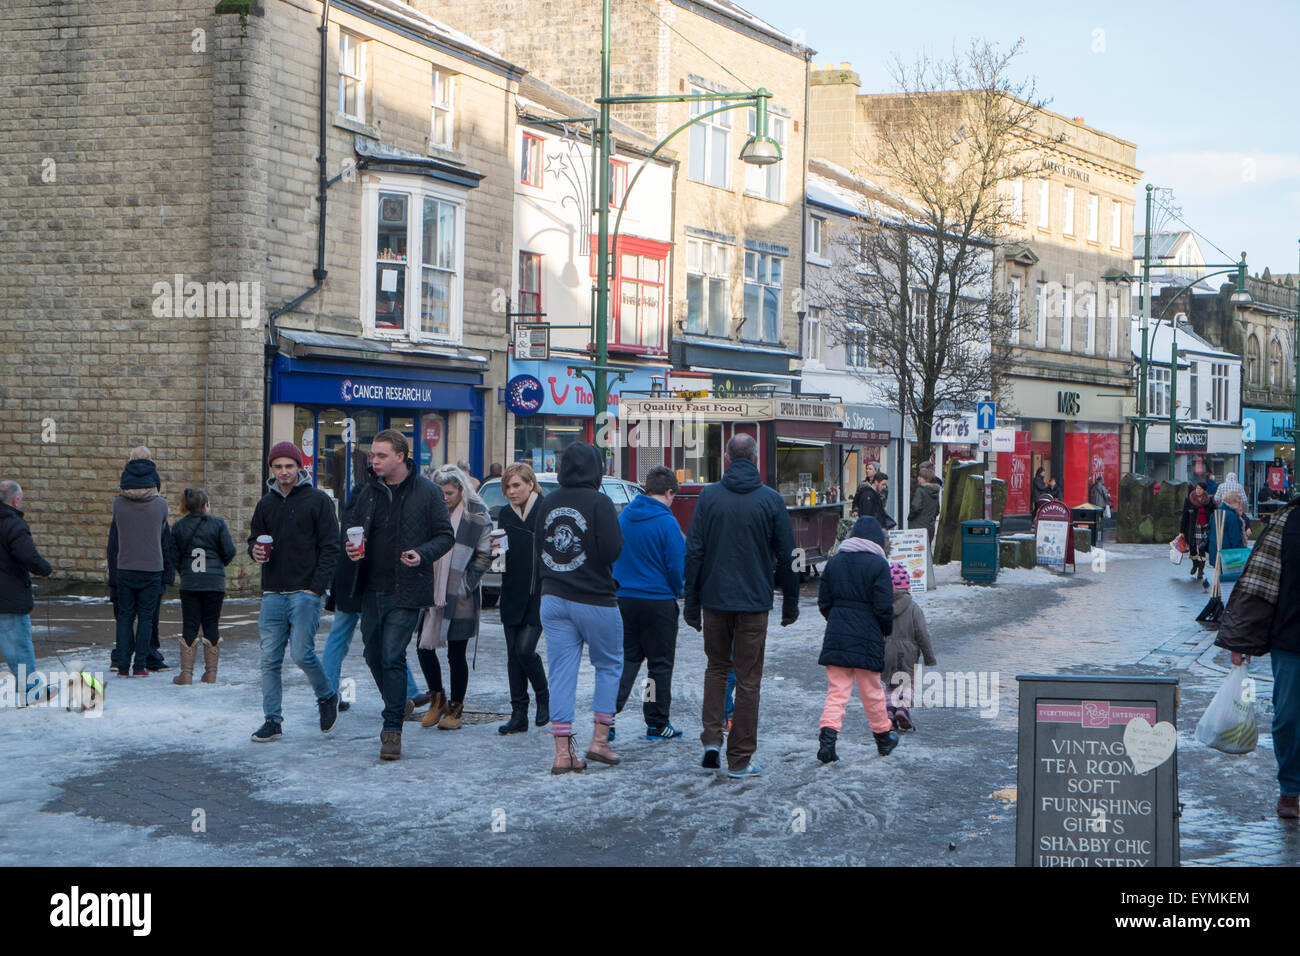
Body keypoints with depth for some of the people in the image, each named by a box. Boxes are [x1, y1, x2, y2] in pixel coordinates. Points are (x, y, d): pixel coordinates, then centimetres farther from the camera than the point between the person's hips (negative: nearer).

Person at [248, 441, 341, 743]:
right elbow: (254, 538, 23)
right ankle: (272, 721, 7)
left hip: (306, 593, -5)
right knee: (270, 659, 1)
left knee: (302, 653, -11)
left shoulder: (318, 500, -1)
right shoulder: (266, 503, 14)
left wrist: (317, 586, -11)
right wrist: (255, 551, -2)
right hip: (273, 594, 5)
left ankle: (327, 696, 16)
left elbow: (330, 546, -3)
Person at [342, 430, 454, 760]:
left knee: (393, 657, -11)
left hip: (405, 592, -6)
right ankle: (396, 710, 34)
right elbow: (353, 527, 21)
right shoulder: (369, 491, 10)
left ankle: (393, 728, -6)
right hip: (372, 590, 6)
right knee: (374, 656, 13)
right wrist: (351, 547, -2)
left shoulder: (427, 492, -4)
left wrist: (423, 554, -20)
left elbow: (445, 536, -1)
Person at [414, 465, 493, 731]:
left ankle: (455, 708, 16)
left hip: (460, 599, -4)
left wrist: (466, 585, -9)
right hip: (431, 593, 4)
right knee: (424, 648, 3)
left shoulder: (477, 516, -4)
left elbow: (484, 556, -2)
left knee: (456, 654, 3)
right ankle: (437, 699, 22)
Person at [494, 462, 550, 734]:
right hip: (512, 595, 6)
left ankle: (544, 696, 14)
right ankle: (518, 714, 11)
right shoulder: (506, 514, 10)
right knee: (513, 655, 5)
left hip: (539, 595, -6)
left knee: (524, 649, -12)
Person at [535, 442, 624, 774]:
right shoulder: (598, 503, -13)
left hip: (553, 599, 4)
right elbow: (613, 551, -17)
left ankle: (563, 751, 2)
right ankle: (599, 739, 9)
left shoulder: (547, 503, 4)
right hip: (595, 601, -4)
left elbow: (539, 548, 11)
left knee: (561, 672, 5)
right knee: (609, 665, 14)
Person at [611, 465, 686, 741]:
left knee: (626, 659, 12)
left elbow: (612, 555, 12)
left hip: (623, 599, 5)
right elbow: (677, 566, -11)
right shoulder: (667, 523, -14)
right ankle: (657, 724, 12)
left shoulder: (623, 517, 4)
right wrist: (676, 592, 7)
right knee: (660, 664, 7)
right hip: (658, 601, -5)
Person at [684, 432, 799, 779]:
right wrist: (790, 603, 11)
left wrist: (691, 601, 5)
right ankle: (740, 759, 6)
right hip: (754, 601, -1)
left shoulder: (708, 496, -1)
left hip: (714, 598, 1)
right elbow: (786, 555, 0)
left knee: (716, 667, 20)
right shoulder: (771, 499, -3)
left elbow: (694, 552, -2)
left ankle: (711, 739, 8)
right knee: (747, 678, 4)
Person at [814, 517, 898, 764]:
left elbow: (824, 602, 8)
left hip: (836, 634, 3)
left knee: (836, 689, 3)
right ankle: (883, 737, 26)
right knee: (872, 690, 11)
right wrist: (886, 631, 6)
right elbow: (884, 606, -10)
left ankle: (828, 734, -15)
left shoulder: (834, 561, 6)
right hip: (867, 637, -3)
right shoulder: (878, 564, -8)